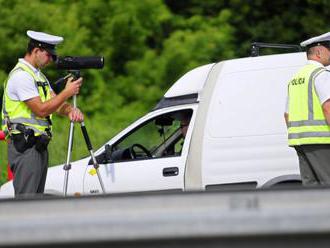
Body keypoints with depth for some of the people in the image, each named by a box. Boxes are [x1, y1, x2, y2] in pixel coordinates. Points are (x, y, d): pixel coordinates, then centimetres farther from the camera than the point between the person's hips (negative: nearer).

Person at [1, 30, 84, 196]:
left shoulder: (38, 75, 19)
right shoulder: (21, 75, -13)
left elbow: (55, 104, 13)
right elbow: (41, 109, -18)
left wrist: (71, 110, -9)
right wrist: (67, 92, -14)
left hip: (39, 145, 10)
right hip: (25, 147, -10)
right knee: (25, 199, -12)